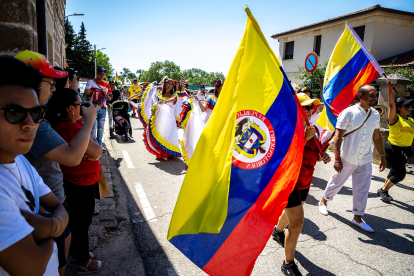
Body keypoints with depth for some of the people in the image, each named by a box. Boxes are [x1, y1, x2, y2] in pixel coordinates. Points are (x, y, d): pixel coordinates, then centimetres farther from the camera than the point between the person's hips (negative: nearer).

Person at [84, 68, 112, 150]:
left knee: (101, 128, 10)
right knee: (93, 127, -7)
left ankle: (99, 144, 20)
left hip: (102, 108, 5)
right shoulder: (91, 82, 0)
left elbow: (110, 96, 19)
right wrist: (94, 102, -18)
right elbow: (85, 95, -4)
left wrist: (108, 97, -5)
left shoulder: (107, 85, 14)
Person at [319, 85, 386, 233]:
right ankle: (323, 200, 37)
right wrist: (337, 158, -20)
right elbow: (338, 136, -15)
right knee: (337, 182, 12)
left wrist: (382, 156, 15)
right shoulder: (349, 112, -13)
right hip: (347, 158, -5)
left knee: (362, 190, 9)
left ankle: (357, 218, 23)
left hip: (365, 160, 5)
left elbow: (377, 137, 14)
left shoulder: (375, 114, 4)